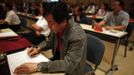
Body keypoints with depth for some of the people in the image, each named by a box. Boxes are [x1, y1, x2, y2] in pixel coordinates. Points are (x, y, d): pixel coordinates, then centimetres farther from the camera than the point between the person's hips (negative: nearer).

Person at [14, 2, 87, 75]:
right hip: (58, 60, 5)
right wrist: (39, 48, -10)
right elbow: (50, 41, 8)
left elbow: (68, 65, -33)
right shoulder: (57, 28, -11)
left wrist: (37, 66, -35)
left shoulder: (78, 37, -31)